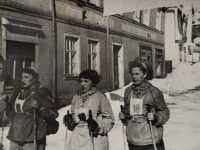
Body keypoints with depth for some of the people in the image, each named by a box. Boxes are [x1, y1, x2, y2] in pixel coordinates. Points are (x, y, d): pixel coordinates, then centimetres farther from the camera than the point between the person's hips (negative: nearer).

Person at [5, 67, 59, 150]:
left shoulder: (42, 92, -7)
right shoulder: (19, 91, 12)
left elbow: (53, 114, -12)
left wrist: (39, 107, -23)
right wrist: (6, 105, 12)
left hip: (32, 138, -7)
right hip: (15, 136, 7)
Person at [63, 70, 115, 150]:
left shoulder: (100, 97, -6)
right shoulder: (76, 97, 8)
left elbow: (109, 119, -5)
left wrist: (98, 126, -20)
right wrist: (69, 120, -1)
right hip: (77, 142, 4)